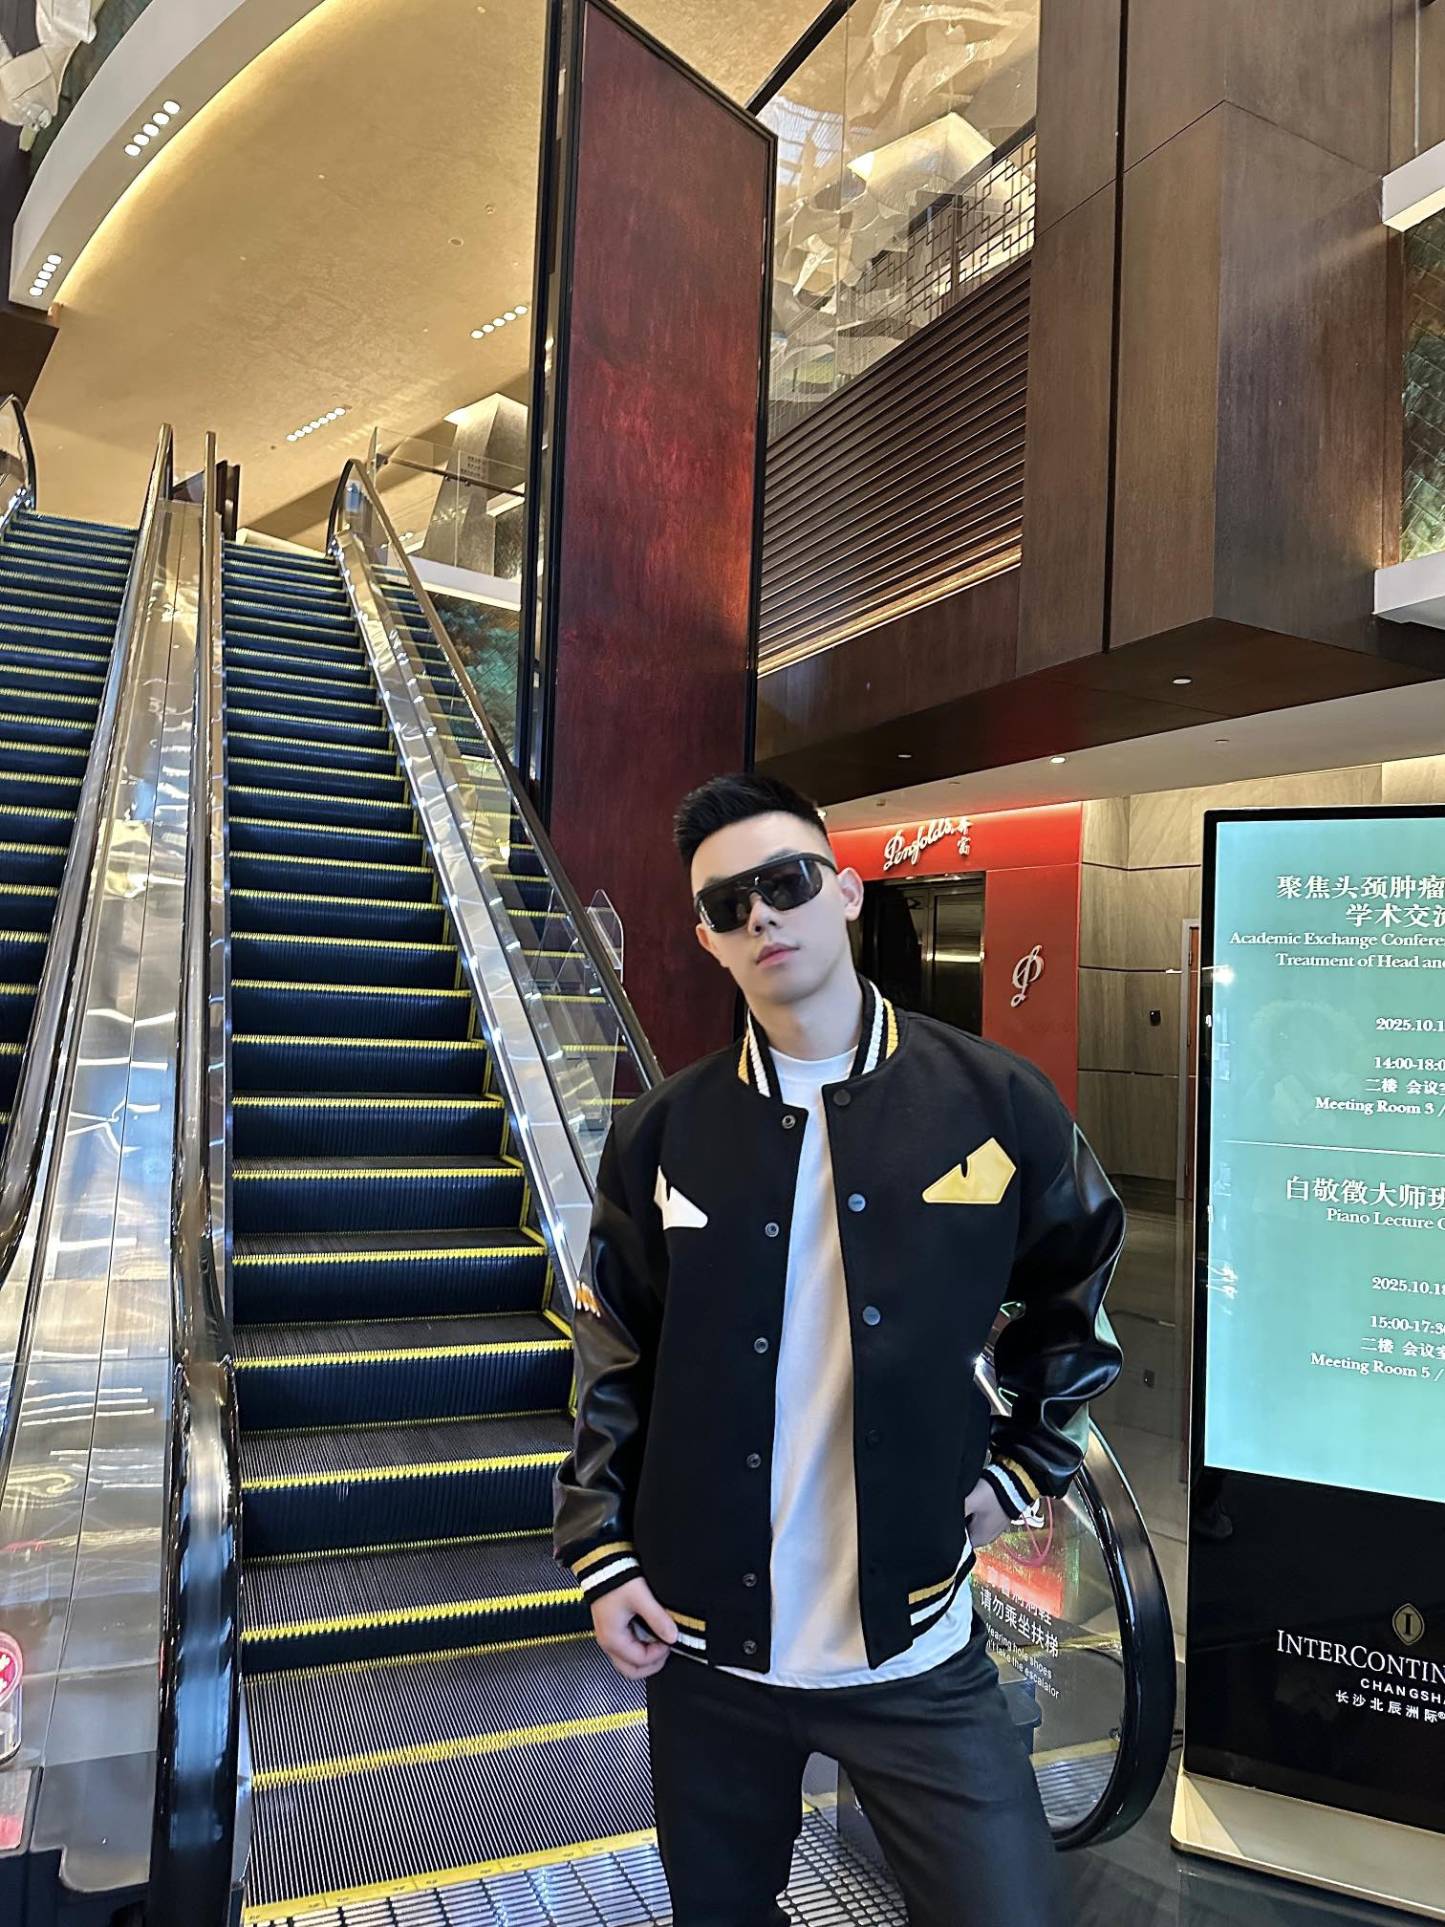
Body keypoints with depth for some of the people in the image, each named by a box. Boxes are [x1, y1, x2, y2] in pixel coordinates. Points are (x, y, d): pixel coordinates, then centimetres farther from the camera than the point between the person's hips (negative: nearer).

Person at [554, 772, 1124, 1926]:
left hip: (917, 1653, -1)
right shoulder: (665, 1136, -5)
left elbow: (1081, 1296, 9)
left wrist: (1024, 1469, 5)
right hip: (706, 1646, 2)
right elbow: (614, 1358, 4)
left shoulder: (997, 1104, -8)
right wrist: (603, 1553, 1)